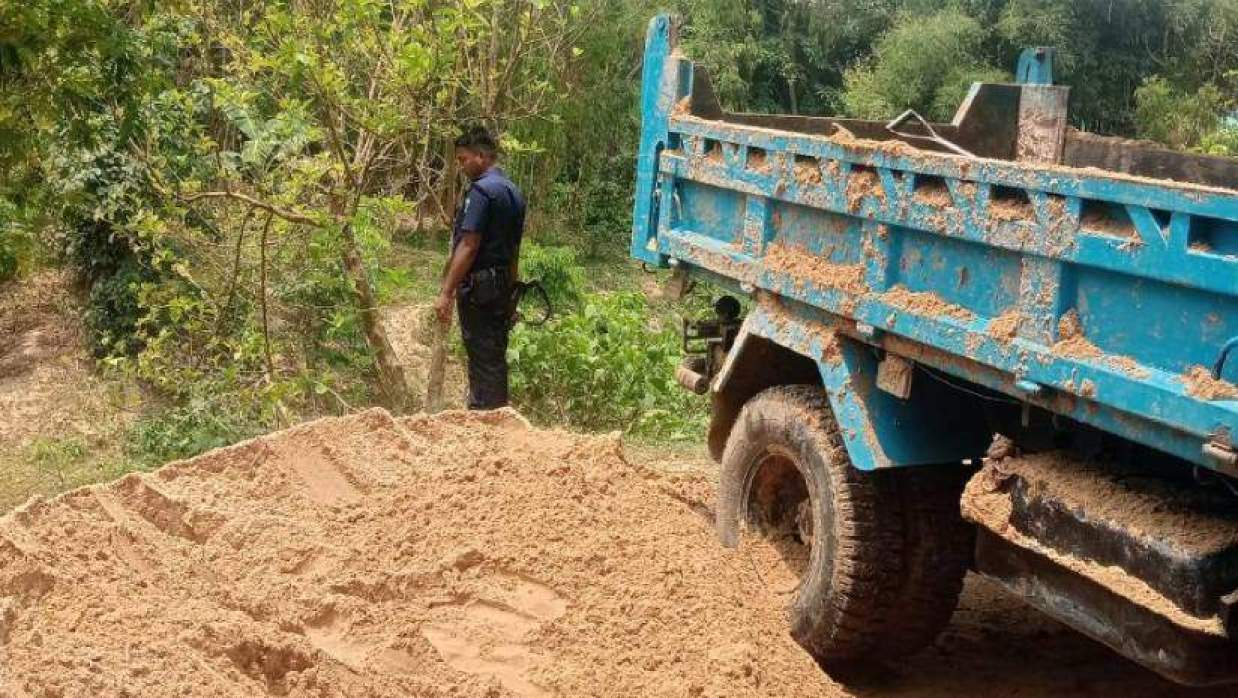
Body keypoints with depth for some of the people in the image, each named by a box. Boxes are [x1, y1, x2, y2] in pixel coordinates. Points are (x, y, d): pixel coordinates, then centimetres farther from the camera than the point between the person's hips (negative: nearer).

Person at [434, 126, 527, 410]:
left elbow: (468, 246, -20)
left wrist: (446, 293, -19)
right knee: (496, 356, 14)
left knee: (482, 358, -4)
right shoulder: (513, 191, 14)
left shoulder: (481, 190, -14)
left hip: (478, 287, -9)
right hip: (503, 286, 9)